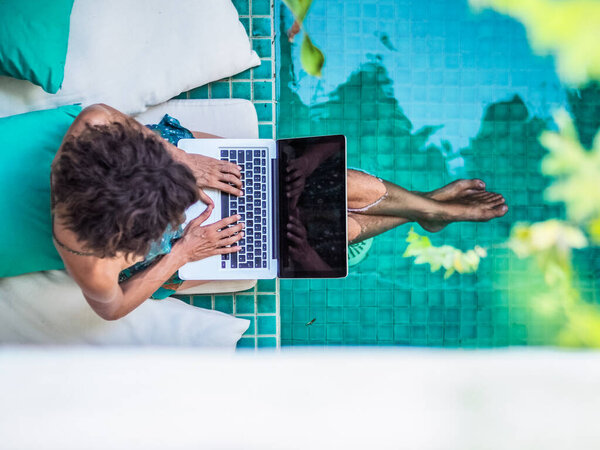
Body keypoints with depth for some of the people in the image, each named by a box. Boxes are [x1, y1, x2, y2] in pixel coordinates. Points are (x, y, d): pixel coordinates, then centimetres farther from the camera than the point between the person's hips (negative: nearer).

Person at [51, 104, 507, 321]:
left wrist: (182, 159, -21)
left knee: (356, 189, -2)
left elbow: (103, 110, -13)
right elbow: (112, 307, -19)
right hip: (172, 257, -3)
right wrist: (183, 253, -20)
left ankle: (430, 202, 32)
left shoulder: (96, 130, -38)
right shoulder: (93, 263, -42)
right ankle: (414, 213, 33)